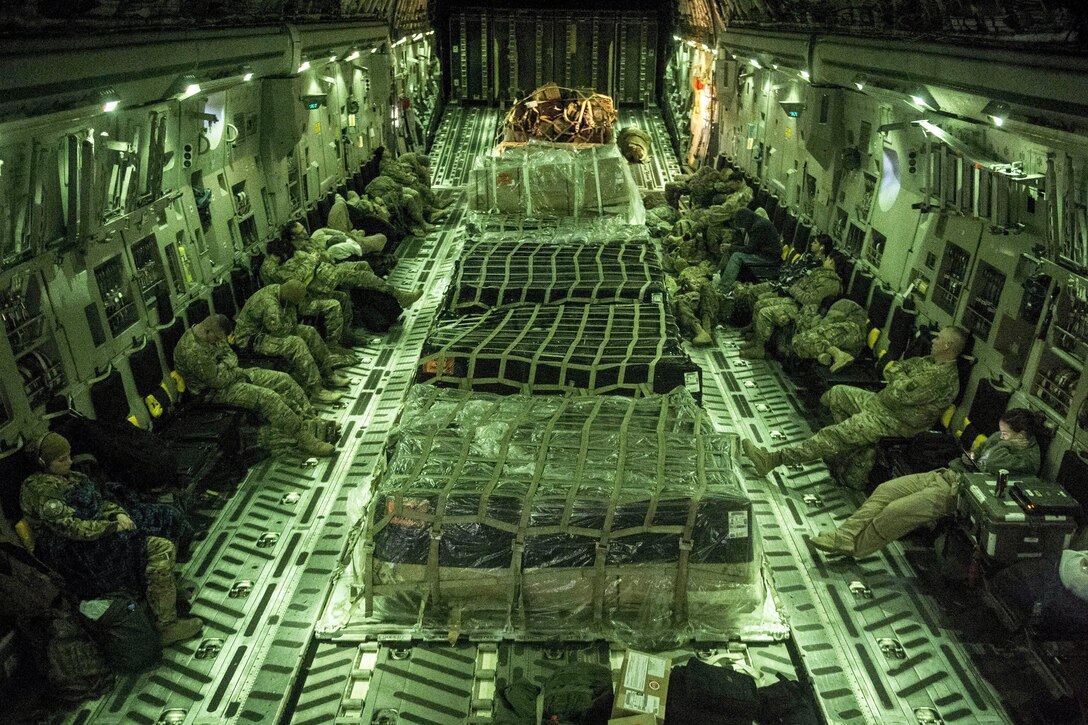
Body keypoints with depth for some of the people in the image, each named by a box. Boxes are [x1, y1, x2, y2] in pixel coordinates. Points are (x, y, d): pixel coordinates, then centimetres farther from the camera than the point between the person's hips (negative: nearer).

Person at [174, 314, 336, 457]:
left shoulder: (210, 333, -1)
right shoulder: (193, 352, -30)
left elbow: (230, 354, 9)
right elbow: (218, 380, -27)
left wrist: (226, 366, -13)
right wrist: (233, 370, -9)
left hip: (233, 375, 10)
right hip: (215, 391, -9)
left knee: (284, 380, -1)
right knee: (268, 397, -28)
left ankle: (311, 423, 5)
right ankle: (305, 441, -22)